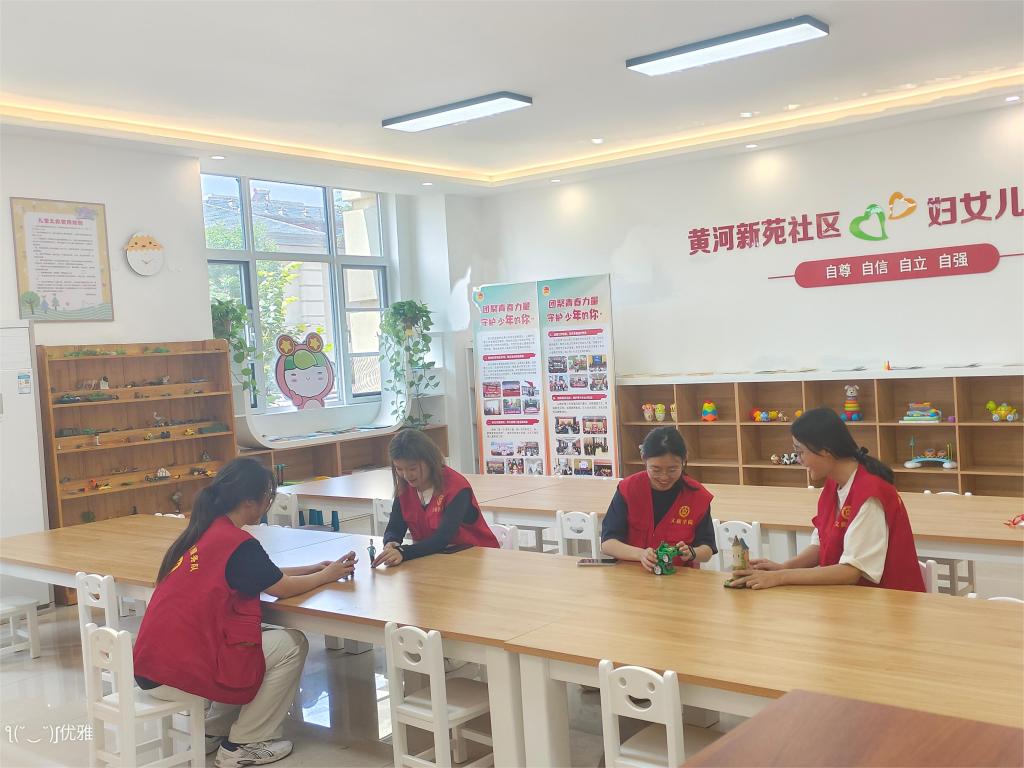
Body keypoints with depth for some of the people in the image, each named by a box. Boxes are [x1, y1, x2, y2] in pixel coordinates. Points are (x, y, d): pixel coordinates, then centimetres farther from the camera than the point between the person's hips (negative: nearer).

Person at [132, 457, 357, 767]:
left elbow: (261, 575, 20)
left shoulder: (201, 532, 9)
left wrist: (313, 568, 21)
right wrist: (326, 576, 14)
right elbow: (282, 588, -2)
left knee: (255, 638, 26)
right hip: (181, 674, -9)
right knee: (292, 644, 4)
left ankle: (212, 733, 25)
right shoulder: (238, 544, -16)